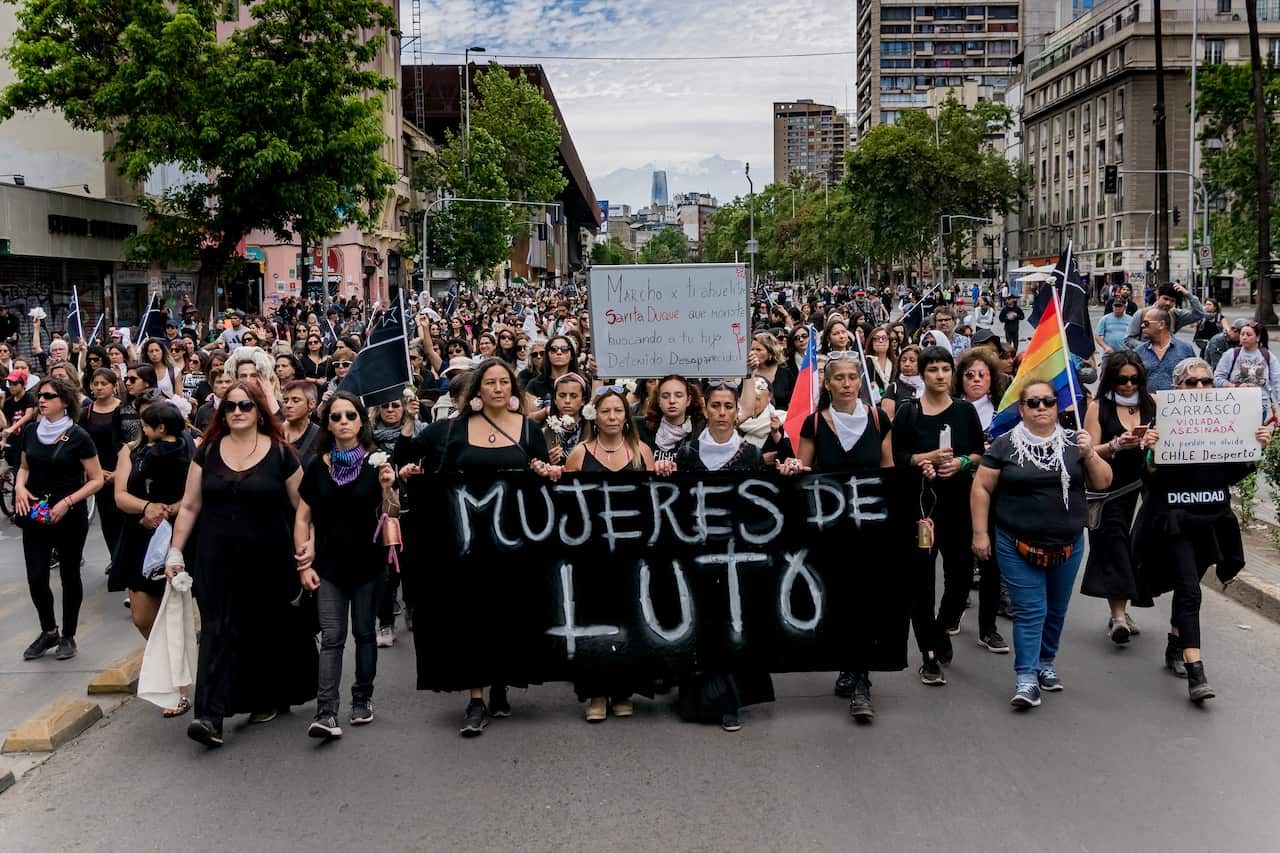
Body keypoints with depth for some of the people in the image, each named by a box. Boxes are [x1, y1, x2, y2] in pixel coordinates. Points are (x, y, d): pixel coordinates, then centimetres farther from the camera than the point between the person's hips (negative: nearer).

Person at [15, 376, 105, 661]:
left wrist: (67, 502, -18)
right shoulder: (31, 432, 3)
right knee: (36, 577, -2)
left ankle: (68, 636, 22)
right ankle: (48, 631, 20)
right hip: (35, 515, 3)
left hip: (69, 517, -3)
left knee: (70, 576, 7)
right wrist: (20, 486, -3)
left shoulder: (77, 437, -10)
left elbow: (96, 479, -8)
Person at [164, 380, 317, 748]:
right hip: (217, 559, 1)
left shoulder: (280, 454, -2)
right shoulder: (208, 451, 5)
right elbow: (190, 506, 8)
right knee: (217, 630, -7)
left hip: (267, 561, -1)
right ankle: (211, 717, -11)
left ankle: (268, 699, 31)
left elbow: (302, 508, 1)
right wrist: (175, 552, 4)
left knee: (265, 631, 10)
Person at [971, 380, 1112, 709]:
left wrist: (1090, 455, -14)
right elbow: (982, 488, -1)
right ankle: (1027, 680, -5)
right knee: (1030, 610, -7)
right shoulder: (1005, 445, -3)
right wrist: (980, 533, -5)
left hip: (1067, 547, 3)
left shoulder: (1073, 443, 4)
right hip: (1018, 547, -3)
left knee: (1056, 610, 15)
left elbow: (1102, 483, 3)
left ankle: (1046, 663, 33)